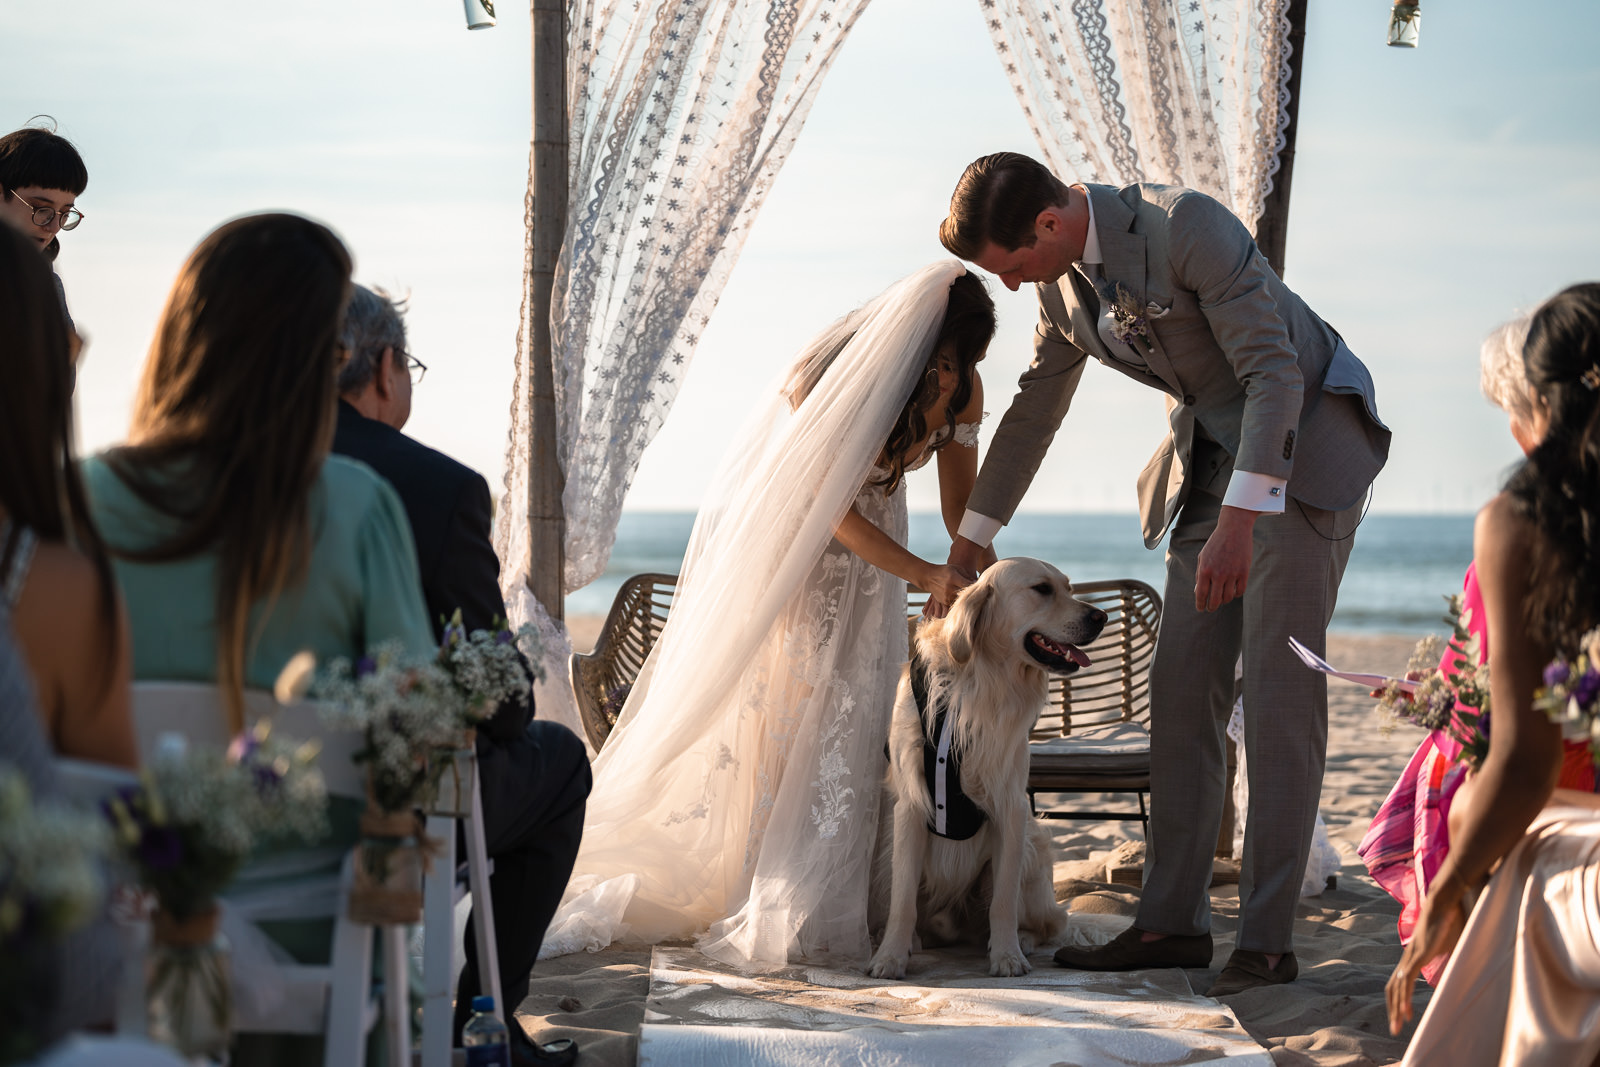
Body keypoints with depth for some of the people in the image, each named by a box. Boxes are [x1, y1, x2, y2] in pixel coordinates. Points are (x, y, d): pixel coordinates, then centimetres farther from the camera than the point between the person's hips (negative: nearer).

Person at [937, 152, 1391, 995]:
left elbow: (1274, 373, -26)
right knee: (1180, 688, 3)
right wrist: (967, 545, 21)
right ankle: (1173, 923, 8)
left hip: (1306, 445, -8)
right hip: (1211, 459, 8)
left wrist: (1238, 523, -33)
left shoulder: (1185, 225, -25)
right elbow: (1033, 410, 15)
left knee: (1277, 690, -12)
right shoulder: (1061, 282, 1)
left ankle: (1267, 940, -9)